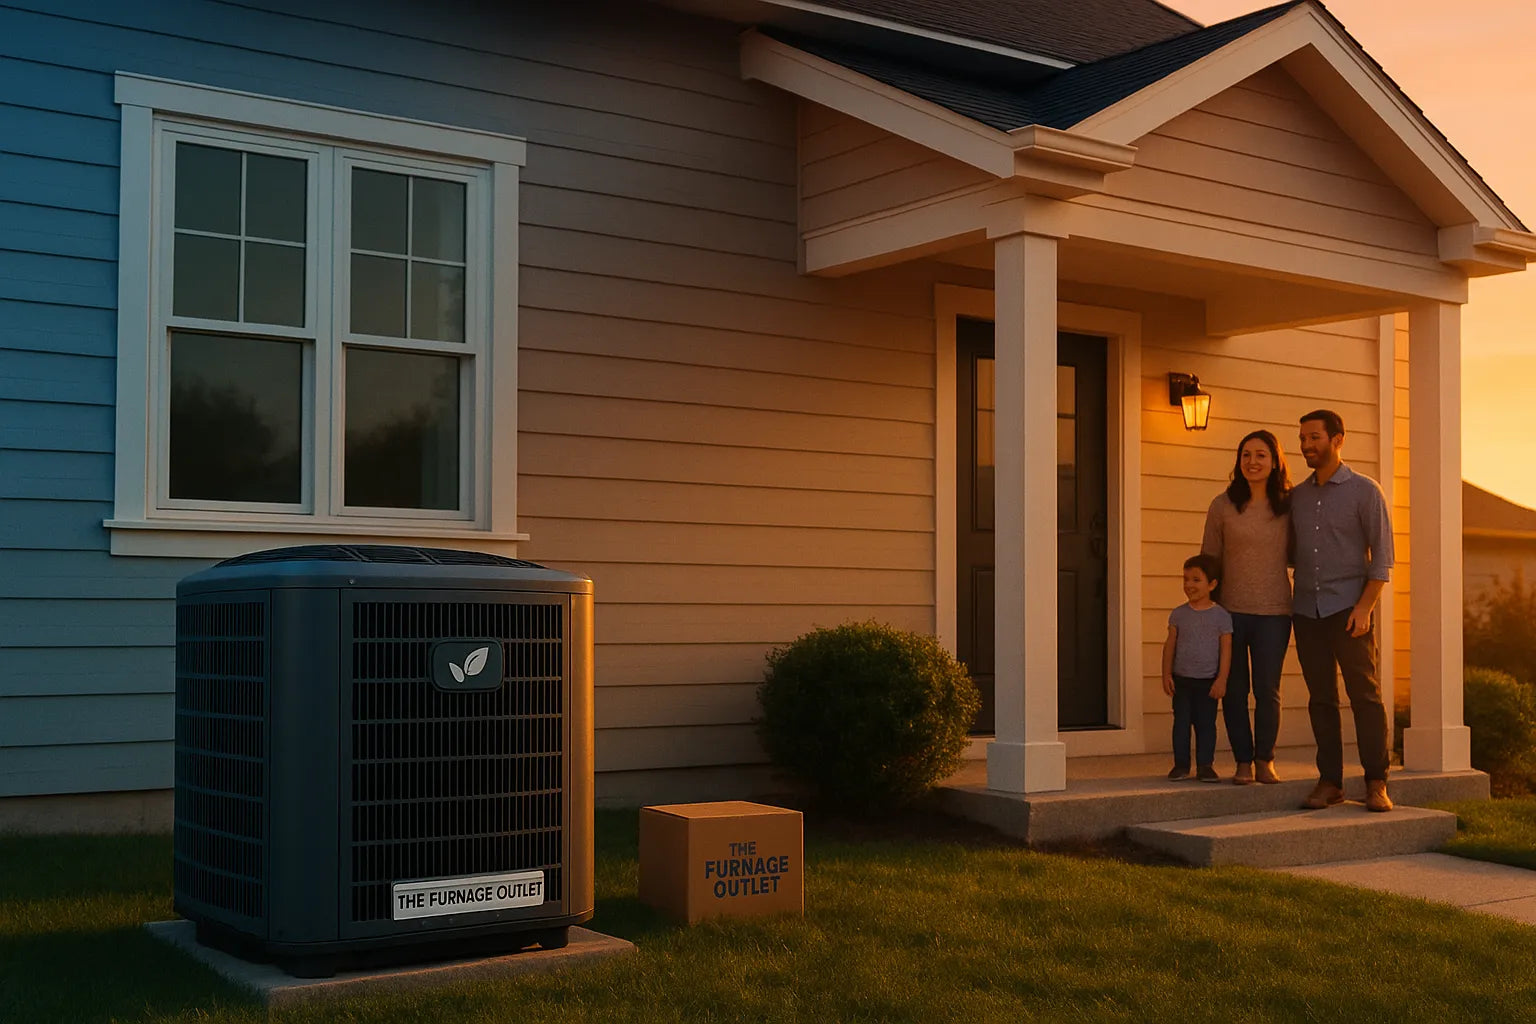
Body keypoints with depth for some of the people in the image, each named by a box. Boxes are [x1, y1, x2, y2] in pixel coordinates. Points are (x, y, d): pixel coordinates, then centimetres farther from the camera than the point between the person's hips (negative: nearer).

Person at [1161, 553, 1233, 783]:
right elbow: (1170, 645, 6)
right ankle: (1181, 764, 11)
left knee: (1206, 723, 3)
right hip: (1181, 680, 2)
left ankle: (1205, 765, 9)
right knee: (1181, 722, 4)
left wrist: (1222, 679, -8)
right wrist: (1166, 674, 1)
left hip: (1208, 681, -2)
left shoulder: (1221, 616, -3)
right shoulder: (1178, 614, 3)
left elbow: (1226, 649, -3)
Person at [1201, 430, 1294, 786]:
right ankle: (1243, 761, 15)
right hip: (1230, 610, 0)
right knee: (1234, 690, 4)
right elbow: (1209, 557, 6)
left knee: (1267, 690, 2)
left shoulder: (1289, 506, 2)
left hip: (1273, 612, 0)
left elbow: (1294, 555, 13)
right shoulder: (1223, 505, 0)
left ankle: (1265, 760, 17)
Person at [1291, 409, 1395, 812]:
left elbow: (1382, 554, -4)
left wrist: (1365, 606, -12)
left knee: (1364, 694, -6)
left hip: (1348, 608, -4)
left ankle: (1376, 783, -4)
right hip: (1306, 610, 4)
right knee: (1321, 699, 5)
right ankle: (1329, 781, 8)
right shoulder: (1296, 496, 13)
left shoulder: (1364, 490, 0)